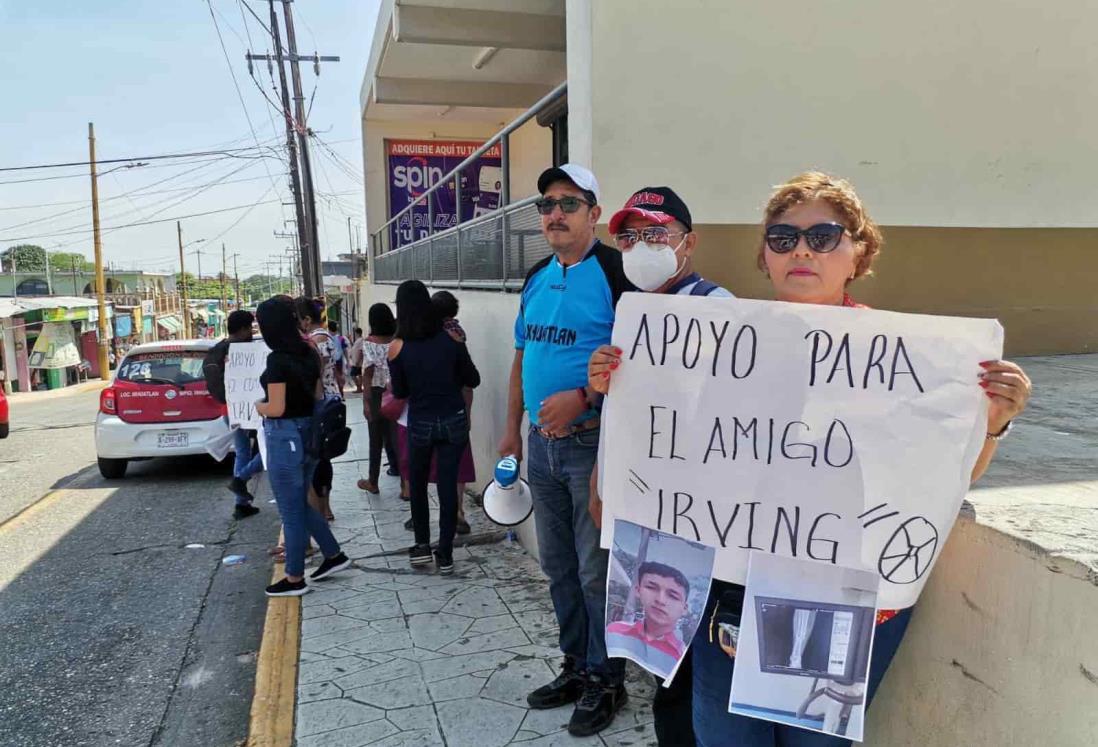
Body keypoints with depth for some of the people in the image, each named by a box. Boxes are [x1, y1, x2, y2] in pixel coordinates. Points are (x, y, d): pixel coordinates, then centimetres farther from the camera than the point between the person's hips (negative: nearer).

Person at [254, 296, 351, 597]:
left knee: (291, 511, 5)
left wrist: (258, 406, 0)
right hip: (309, 433, 8)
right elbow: (319, 395, 13)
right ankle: (334, 555, 28)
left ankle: (294, 579, 18)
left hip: (285, 437, -8)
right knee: (301, 504, 22)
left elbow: (276, 408, -19)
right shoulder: (308, 353, 5)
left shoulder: (277, 359, -19)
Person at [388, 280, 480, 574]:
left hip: (420, 424, -1)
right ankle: (445, 555, 12)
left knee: (417, 483, 20)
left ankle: (422, 546, 23)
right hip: (454, 421, 1)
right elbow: (473, 380, 1)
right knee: (448, 485, 7)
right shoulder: (451, 338, -6)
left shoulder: (397, 347, -8)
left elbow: (399, 392, 0)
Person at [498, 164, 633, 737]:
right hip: (542, 445, 7)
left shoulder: (613, 272, -11)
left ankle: (606, 680, 22)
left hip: (593, 443, -7)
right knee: (558, 566, 17)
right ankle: (576, 667, 34)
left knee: (596, 571, 3)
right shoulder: (536, 279, 12)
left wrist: (582, 398, -26)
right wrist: (512, 430, 15)